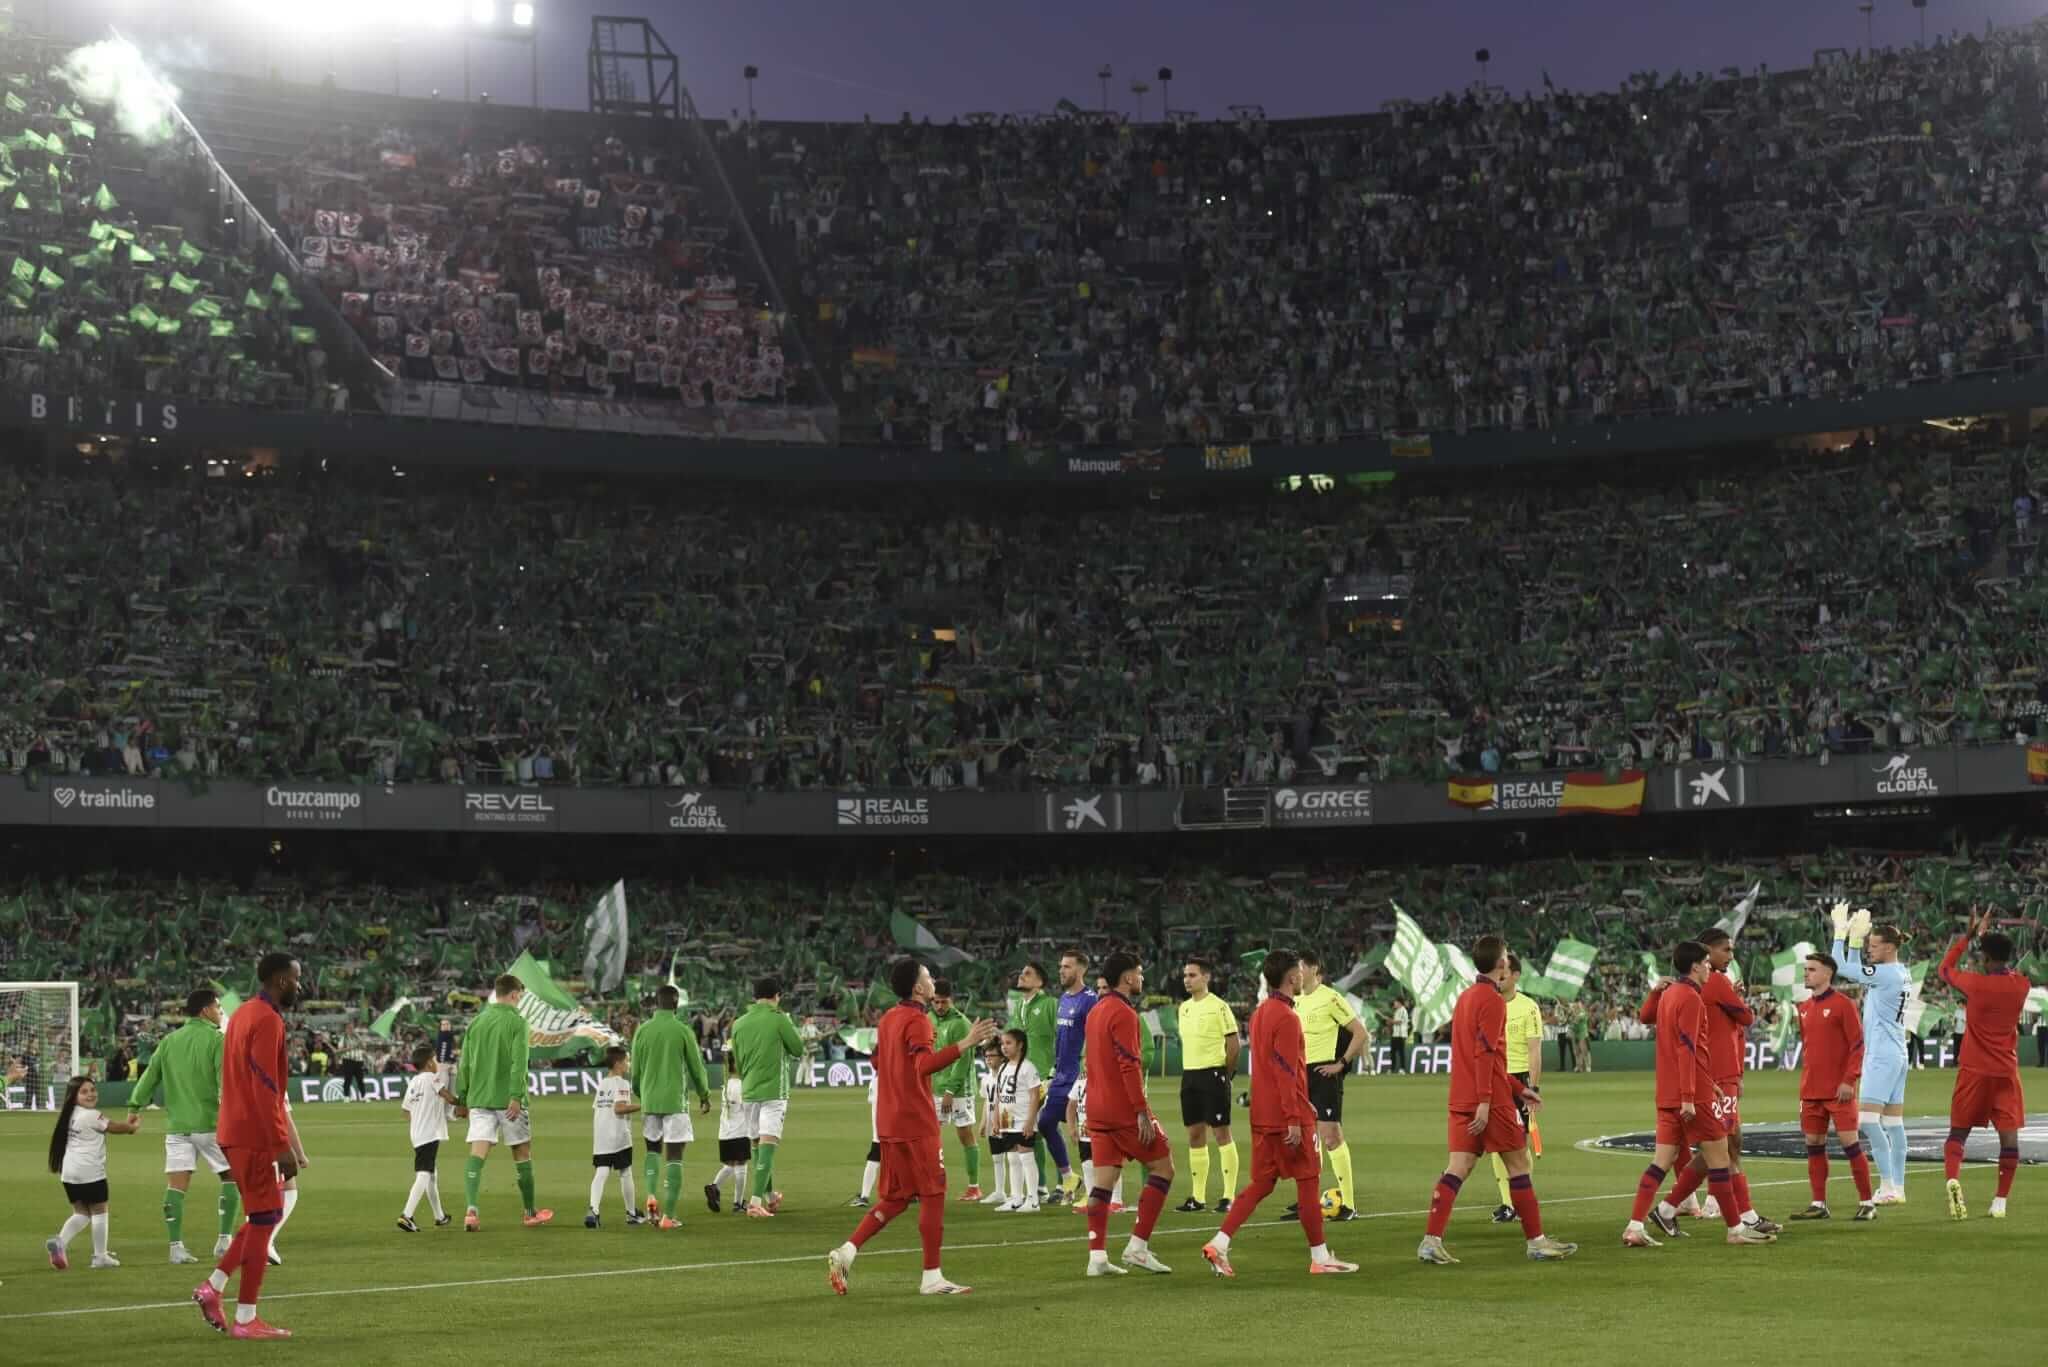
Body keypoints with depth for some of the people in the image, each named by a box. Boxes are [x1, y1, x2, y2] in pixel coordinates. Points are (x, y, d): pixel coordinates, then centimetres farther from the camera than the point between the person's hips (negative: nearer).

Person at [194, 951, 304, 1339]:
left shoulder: (243, 1013, 15)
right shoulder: (268, 1020, -16)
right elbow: (265, 1090, -22)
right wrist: (283, 1146, -22)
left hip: (236, 1132, 10)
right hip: (254, 1136, -10)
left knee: (265, 1215, 17)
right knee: (264, 1219, -3)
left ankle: (213, 1286, 13)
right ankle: (245, 1319, 0)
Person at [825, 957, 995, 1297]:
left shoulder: (888, 1018, 13)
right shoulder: (917, 1020, -14)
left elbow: (878, 1061, 24)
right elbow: (925, 1064, -29)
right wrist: (965, 1044, -35)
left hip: (890, 1122, 9)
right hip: (916, 1124, -9)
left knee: (896, 1197, 14)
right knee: (933, 1194, -1)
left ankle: (846, 1252, 4)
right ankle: (932, 1277, 1)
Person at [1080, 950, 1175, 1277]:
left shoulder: (1096, 1011, 15)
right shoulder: (1123, 1013, -14)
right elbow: (1129, 1065, -20)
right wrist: (1142, 1112, -20)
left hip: (1098, 1110, 9)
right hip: (1125, 1109, -9)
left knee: (1102, 1179, 6)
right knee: (1162, 1167, 1)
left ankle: (1097, 1257, 2)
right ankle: (1138, 1246, -4)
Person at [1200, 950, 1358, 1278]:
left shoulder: (1260, 1012, 13)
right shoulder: (1286, 1017, -16)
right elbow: (1286, 1072, -20)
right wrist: (1294, 1120, -20)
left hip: (1263, 1115, 9)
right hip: (1287, 1116, -9)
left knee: (1262, 1183, 10)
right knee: (1307, 1181, 1)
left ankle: (1219, 1243, 0)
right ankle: (1320, 1258, 8)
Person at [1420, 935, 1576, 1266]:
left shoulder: (1466, 996, 18)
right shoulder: (1492, 1000, -10)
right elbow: (1485, 1053, -19)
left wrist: (1519, 1090, 26)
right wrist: (1485, 1101, -22)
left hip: (1462, 1101, 8)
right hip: (1491, 1101, -8)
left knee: (1457, 1169, 2)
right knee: (1519, 1164, 3)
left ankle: (1431, 1241, -8)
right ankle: (1537, 1242, 10)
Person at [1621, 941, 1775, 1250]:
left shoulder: (1668, 994, 16)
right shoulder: (1690, 998, -12)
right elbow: (1686, 1048, -18)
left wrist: (1707, 1083, 29)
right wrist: (1688, 1097, -21)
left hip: (1668, 1096, 9)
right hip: (1695, 1095, -9)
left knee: (1662, 1160, 4)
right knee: (1718, 1157, 1)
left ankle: (1635, 1228, -4)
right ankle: (1735, 1229, 7)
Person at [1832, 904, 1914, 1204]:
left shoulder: (1886, 973, -16)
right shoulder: (1901, 974, 12)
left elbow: (1843, 968, -15)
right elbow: (1855, 969, 24)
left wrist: (1840, 932, -7)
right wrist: (1855, 938, 15)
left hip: (1883, 1055, -10)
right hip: (1896, 1055, 10)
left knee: (1868, 1118, -12)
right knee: (1894, 1122, 8)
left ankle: (1888, 1185, -14)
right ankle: (1898, 1188, 9)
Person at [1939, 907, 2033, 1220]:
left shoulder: (1975, 983, -11)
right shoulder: (2022, 985, -2)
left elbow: (1945, 969, 9)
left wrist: (1969, 935, 14)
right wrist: (1987, 937, 26)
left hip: (1974, 1071, -1)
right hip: (2006, 1072, 1)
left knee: (1958, 1133, 7)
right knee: (2009, 1136, 4)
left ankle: (1953, 1180, -17)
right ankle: (2001, 1201, 0)